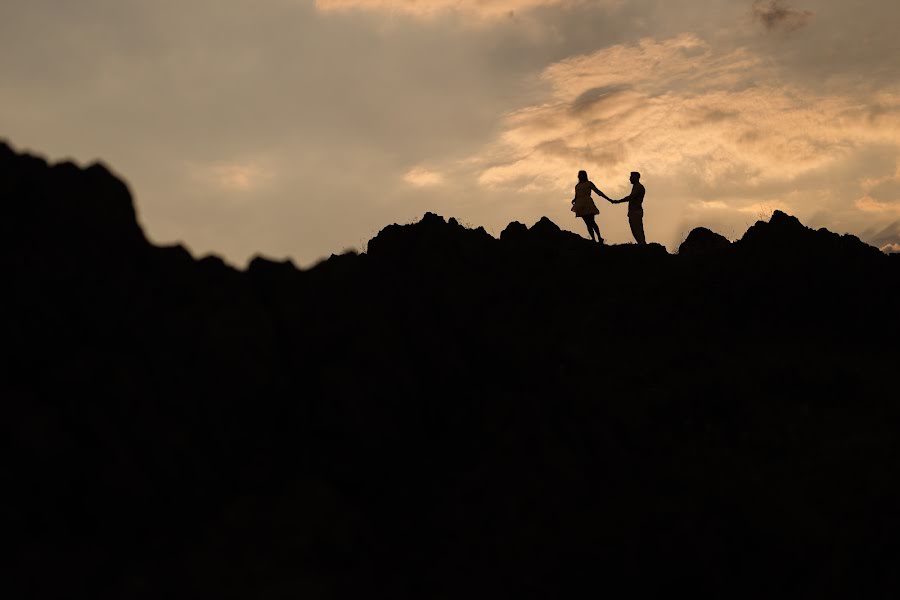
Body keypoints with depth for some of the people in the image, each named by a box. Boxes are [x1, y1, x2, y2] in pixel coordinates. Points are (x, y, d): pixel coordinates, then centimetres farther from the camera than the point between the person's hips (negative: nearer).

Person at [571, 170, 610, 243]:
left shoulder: (589, 183, 5)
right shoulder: (577, 186, 19)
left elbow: (598, 192, 3)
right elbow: (576, 196, 23)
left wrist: (609, 199, -2)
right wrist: (573, 200, -1)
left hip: (588, 204, -5)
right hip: (581, 206, 5)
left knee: (592, 222, -16)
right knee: (588, 223, -1)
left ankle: (599, 238, -16)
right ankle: (593, 239, -5)